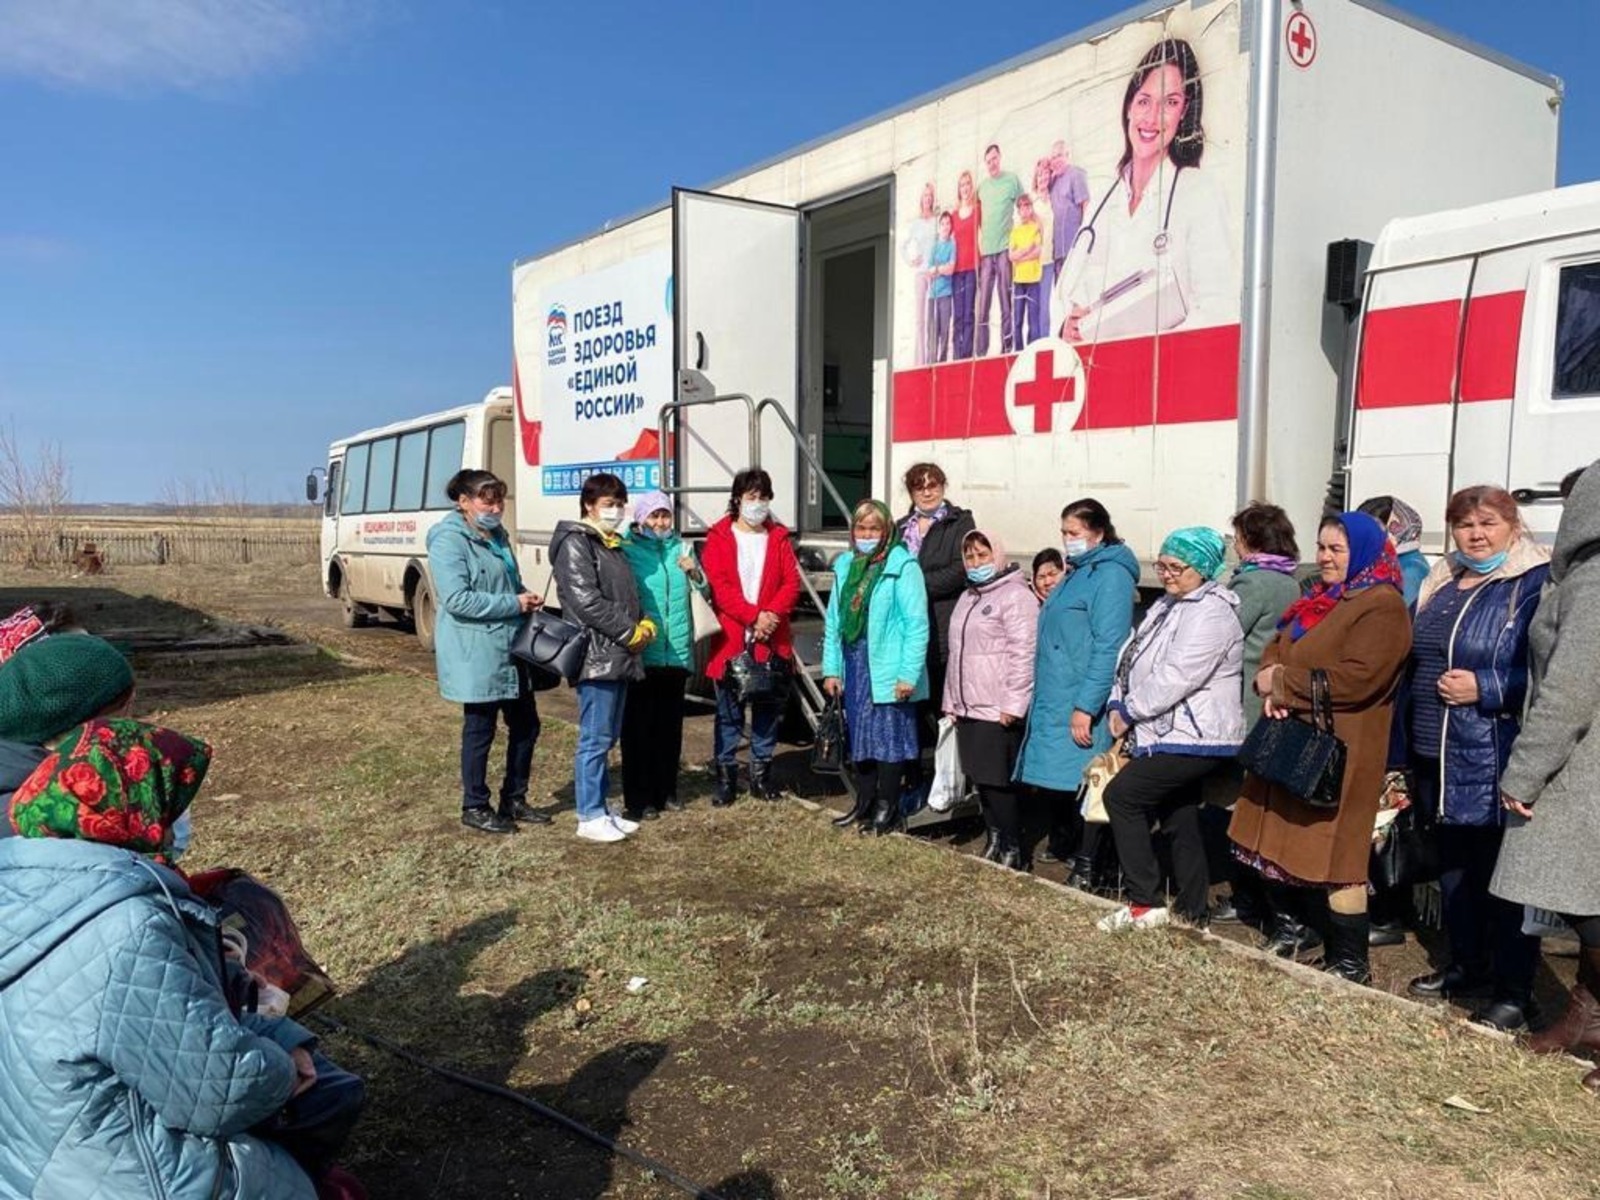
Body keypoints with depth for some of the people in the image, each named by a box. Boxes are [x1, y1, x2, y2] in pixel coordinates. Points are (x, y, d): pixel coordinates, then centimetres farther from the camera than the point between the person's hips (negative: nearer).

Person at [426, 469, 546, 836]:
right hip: (475, 654, -9)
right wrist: (514, 603, -19)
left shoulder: (497, 536, 14)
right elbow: (457, 600, -21)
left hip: (509, 650, 9)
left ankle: (514, 799, 27)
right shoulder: (449, 541, -13)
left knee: (526, 724, 13)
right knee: (480, 729, 2)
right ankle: (474, 807, 18)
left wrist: (527, 599, 4)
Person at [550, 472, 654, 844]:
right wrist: (630, 632, -14)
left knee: (608, 737, 13)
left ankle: (601, 809, 21)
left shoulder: (614, 545, 20)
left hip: (620, 656, 9)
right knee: (594, 738, -5)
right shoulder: (575, 543, -8)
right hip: (597, 655, -9)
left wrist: (645, 625, 4)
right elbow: (585, 601, -17)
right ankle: (589, 817, 2)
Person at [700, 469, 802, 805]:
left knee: (768, 710, 9)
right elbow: (719, 586, -8)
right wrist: (753, 616, -17)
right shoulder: (719, 537, 2)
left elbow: (792, 582, 2)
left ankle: (761, 773, 20)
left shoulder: (779, 537, 11)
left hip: (772, 640, 3)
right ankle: (726, 775, 13)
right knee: (729, 713, 4)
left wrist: (772, 614, -15)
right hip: (731, 639, -2)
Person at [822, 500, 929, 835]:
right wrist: (831, 668, 7)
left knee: (889, 736, 2)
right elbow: (834, 620, 11)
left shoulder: (903, 566, -10)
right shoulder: (845, 565, 10)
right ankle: (864, 803, 27)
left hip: (888, 669, -6)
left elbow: (917, 625, -14)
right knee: (858, 735, 14)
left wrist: (909, 673, -17)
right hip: (854, 666, 6)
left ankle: (887, 807, 15)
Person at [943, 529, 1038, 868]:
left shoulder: (1015, 595, -9)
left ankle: (1015, 851, 6)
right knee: (980, 780, 12)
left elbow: (1023, 654, -16)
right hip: (968, 709, 8)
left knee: (999, 783, -5)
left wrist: (1013, 705, -20)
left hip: (998, 711, -8)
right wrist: (951, 701, 21)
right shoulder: (967, 598, 20)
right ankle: (995, 843, 23)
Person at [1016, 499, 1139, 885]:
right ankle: (1061, 847, 32)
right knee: (1049, 782, 14)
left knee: (1078, 782, -3)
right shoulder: (1076, 574, 18)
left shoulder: (1111, 575, -12)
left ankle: (1085, 866, 10)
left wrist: (1085, 706, -23)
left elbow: (1108, 647, -20)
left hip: (1082, 706, -9)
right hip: (1053, 701, 9)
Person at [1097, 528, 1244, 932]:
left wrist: (1130, 711, -14)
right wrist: (1119, 705, 0)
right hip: (1172, 735, 10)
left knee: (1121, 795, -12)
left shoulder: (1212, 612, -16)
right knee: (1181, 823, 13)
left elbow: (1175, 677, -23)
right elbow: (1134, 657, 14)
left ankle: (1146, 904, -6)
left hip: (1194, 738, -10)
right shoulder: (1168, 605, 16)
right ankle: (1193, 912, 23)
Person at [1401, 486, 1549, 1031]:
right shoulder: (1440, 585, 14)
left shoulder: (1536, 584, -9)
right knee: (1453, 864, 17)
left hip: (1498, 763, -7)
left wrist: (1483, 690, -22)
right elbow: (1416, 663, 20)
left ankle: (1514, 991, 13)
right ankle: (1467, 963, 33)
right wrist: (1407, 750, 19)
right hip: (1439, 760, 8)